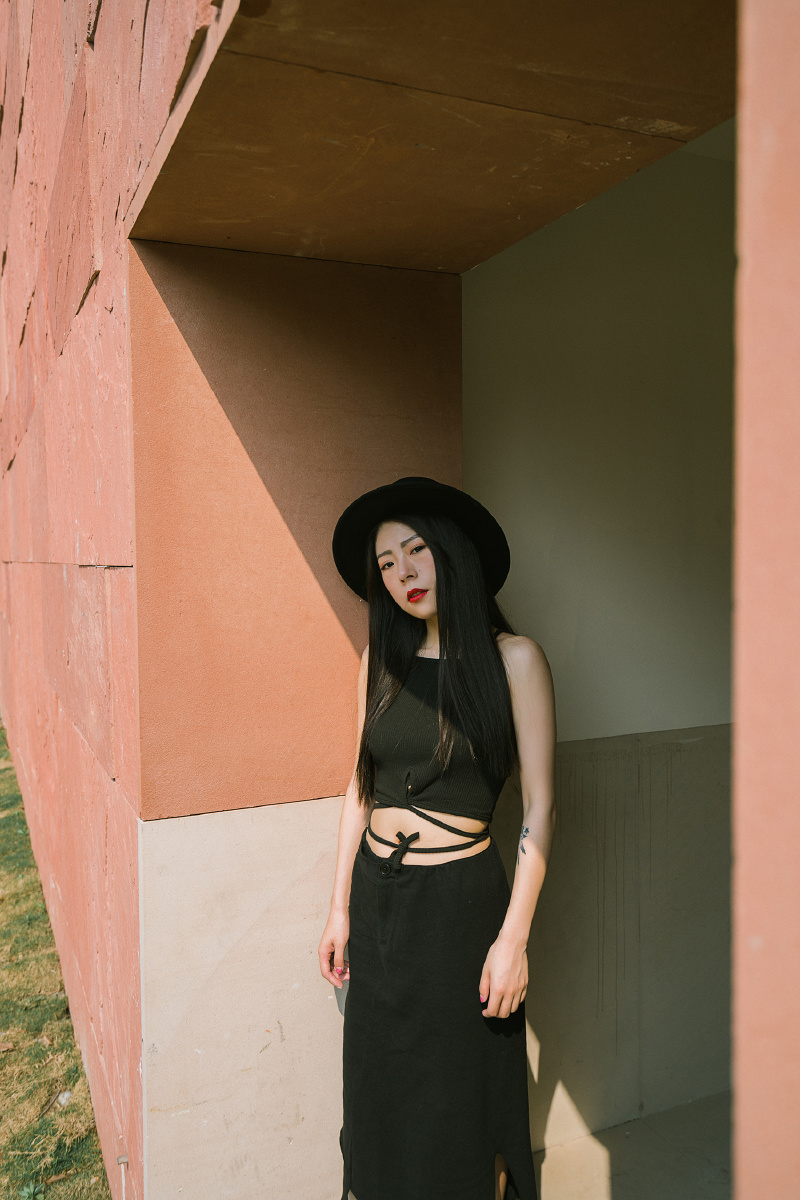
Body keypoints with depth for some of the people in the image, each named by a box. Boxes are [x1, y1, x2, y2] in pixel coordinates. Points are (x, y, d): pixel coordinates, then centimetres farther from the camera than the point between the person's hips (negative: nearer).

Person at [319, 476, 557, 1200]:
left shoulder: (512, 658, -9)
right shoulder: (381, 661, 4)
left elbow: (540, 806, -9)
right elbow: (362, 783, 10)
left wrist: (514, 937, -12)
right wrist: (340, 908, 9)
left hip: (459, 896, -4)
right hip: (375, 894, 5)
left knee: (457, 1100, 11)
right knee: (379, 1091, 19)